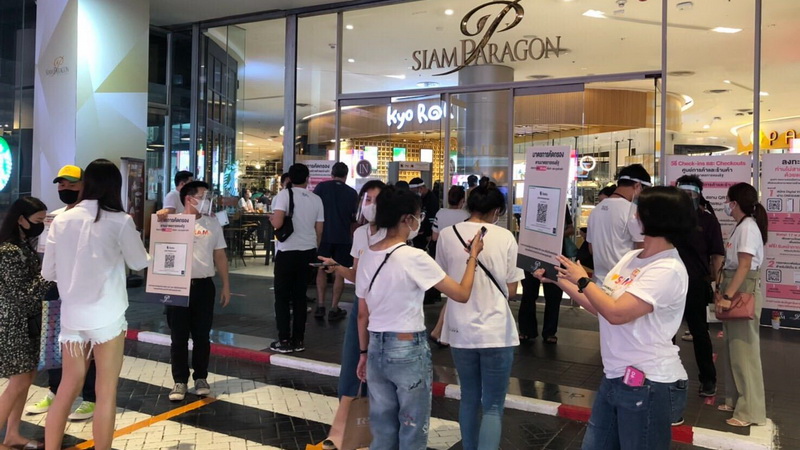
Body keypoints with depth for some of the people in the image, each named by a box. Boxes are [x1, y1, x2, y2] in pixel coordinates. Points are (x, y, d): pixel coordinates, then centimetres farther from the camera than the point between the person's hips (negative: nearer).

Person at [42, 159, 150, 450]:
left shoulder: (61, 220, 0)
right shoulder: (119, 221, -10)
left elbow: (48, 272, 6)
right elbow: (140, 263, 4)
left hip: (71, 315, 4)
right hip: (106, 316, -4)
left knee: (68, 387, 16)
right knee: (106, 392, 6)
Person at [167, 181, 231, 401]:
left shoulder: (212, 223, 9)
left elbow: (220, 256, 11)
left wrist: (226, 286, 9)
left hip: (204, 285, 2)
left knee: (202, 335, 9)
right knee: (179, 336, 5)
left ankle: (201, 378, 23)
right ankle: (180, 381, 16)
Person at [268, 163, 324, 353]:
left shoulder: (284, 194, -9)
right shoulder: (316, 199, 4)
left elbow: (277, 224, -20)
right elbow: (319, 230, 7)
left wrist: (271, 218, 3)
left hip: (287, 252, -4)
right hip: (307, 251, 4)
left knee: (282, 297, 6)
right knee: (300, 296, 13)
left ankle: (284, 341, 7)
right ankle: (298, 340, 17)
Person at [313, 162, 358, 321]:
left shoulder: (321, 187, -4)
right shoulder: (352, 193, 0)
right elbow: (354, 217, 9)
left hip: (323, 235, 0)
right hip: (343, 237, 0)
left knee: (321, 269, 14)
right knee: (339, 272, 7)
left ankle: (320, 306, 8)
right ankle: (334, 309, 6)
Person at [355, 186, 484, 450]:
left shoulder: (367, 257, 2)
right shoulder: (414, 257, -17)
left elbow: (363, 314, 8)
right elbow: (462, 294, -13)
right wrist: (473, 257, 0)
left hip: (377, 348, 6)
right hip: (409, 350, -6)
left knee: (382, 428, 18)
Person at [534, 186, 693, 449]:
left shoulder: (668, 270, -19)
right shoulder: (631, 258, 7)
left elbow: (616, 312, -27)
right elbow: (599, 307, 10)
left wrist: (582, 279, -13)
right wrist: (558, 279, 9)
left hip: (648, 385, -8)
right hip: (614, 378, 8)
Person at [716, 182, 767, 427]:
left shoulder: (748, 227, -16)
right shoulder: (742, 226, 13)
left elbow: (744, 267, -23)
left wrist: (727, 295, -26)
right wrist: (724, 291, 13)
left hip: (743, 291, -10)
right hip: (735, 289, 10)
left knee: (744, 348, -4)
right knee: (734, 347, 15)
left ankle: (750, 410, 4)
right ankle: (735, 400, 25)